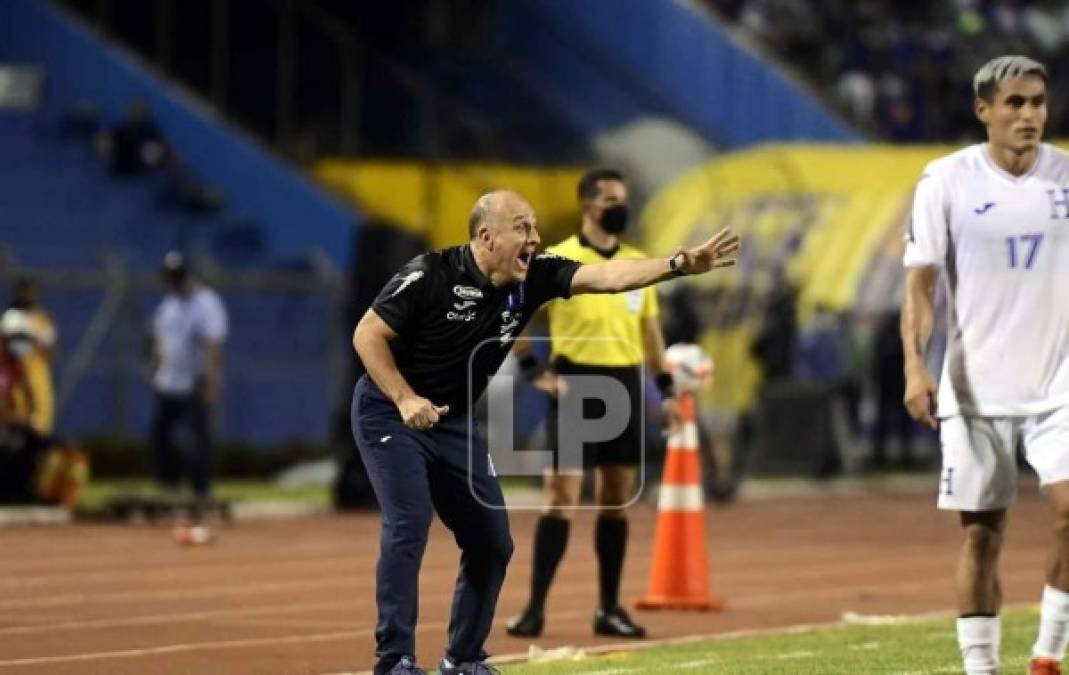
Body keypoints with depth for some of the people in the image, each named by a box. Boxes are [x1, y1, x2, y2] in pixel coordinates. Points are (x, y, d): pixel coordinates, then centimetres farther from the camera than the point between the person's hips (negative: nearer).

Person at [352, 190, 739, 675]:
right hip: (389, 413, -7)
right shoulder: (430, 276, -21)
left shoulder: (532, 278, -6)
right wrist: (405, 400, -24)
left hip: (453, 424, 7)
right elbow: (367, 334, -16)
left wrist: (680, 264, -26)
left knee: (492, 541, 4)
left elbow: (604, 276, -15)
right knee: (408, 526, -21)